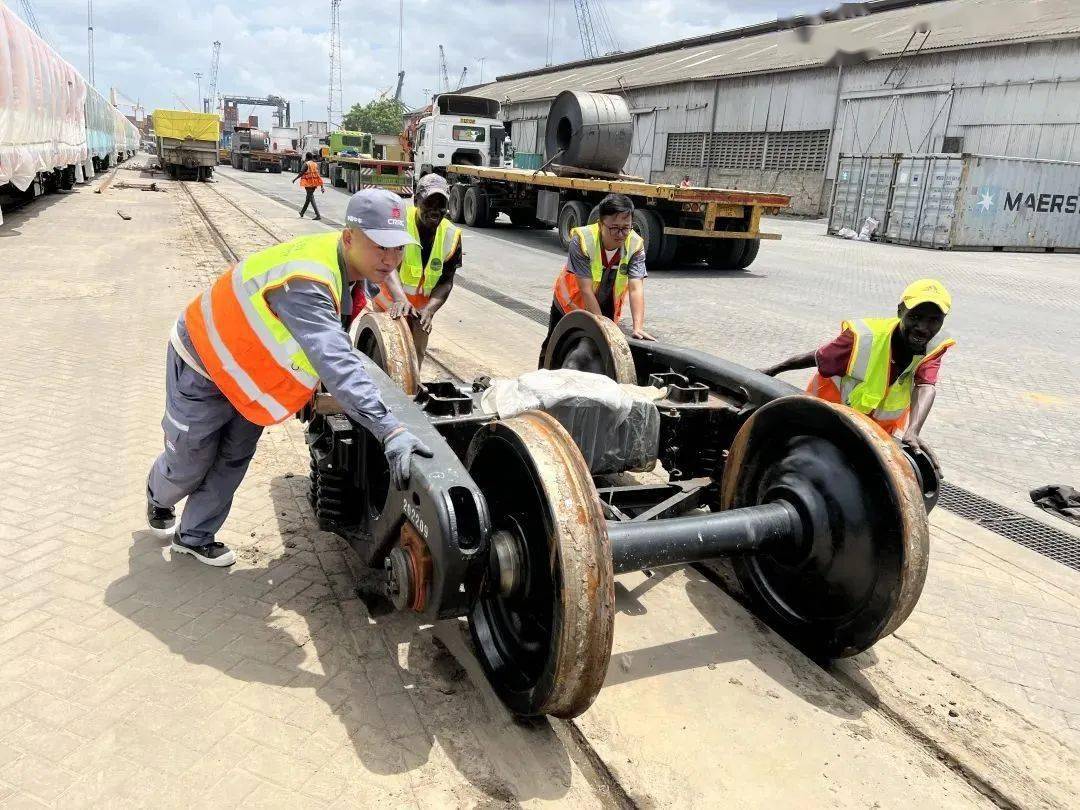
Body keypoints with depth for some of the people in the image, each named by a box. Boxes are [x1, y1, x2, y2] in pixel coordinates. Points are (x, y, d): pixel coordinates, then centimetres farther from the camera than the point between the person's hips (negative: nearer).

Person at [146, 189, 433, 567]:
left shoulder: (344, 265, -11)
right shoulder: (305, 281, -41)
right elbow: (334, 361, -52)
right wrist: (389, 429, -58)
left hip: (246, 367, 7)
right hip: (202, 365, -7)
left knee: (234, 460, 14)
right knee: (190, 463, 14)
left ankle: (194, 537, 34)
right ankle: (158, 496, 48)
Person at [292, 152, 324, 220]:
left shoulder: (306, 164, -9)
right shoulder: (315, 164, 9)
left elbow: (301, 173, -11)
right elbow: (319, 175, 7)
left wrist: (295, 179, 4)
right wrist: (322, 186, 7)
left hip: (308, 183, -7)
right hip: (314, 183, 7)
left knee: (311, 197, -6)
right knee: (308, 197, 19)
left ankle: (318, 215, -17)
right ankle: (302, 213, 35)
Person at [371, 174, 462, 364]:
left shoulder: (452, 236, -12)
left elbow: (446, 282, -10)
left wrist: (429, 310, -28)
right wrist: (400, 299, -54)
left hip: (421, 307, 3)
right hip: (389, 302, -3)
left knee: (417, 354, 11)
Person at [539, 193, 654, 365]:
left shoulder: (636, 246, -22)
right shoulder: (581, 240, -31)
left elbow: (636, 288, -28)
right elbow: (586, 290, -32)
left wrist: (638, 327, -41)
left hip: (605, 309, 2)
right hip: (570, 305, -2)